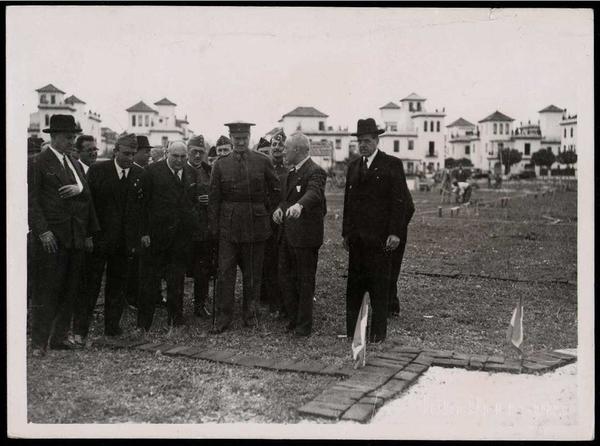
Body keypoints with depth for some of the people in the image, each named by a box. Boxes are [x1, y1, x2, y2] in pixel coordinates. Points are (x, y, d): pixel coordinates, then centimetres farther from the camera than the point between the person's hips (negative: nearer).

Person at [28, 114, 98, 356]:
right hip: (52, 237, -6)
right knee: (46, 291, -2)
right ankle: (39, 342, 5)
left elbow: (88, 199, 20)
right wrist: (43, 231, -15)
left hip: (76, 237, 6)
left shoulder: (75, 164, 18)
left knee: (69, 291, 9)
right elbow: (32, 201, -8)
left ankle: (60, 337, 19)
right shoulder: (38, 163, -3)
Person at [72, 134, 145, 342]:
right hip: (98, 238, -3)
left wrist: (138, 237, 1)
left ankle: (112, 326, 21)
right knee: (90, 283, 1)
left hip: (125, 241, 3)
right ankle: (80, 329, 7)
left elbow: (143, 207, 6)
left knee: (118, 285, 10)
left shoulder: (140, 174, 5)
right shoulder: (97, 170, -3)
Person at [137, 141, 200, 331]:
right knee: (151, 280, 3)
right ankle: (143, 324, 11)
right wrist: (144, 232, -10)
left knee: (177, 280, 11)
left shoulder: (191, 173, 10)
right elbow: (144, 203, -5)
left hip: (182, 235, 3)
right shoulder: (153, 171, -3)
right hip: (157, 234, -3)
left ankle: (176, 319, 22)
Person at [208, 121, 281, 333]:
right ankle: (224, 317, 7)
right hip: (229, 226, 1)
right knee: (225, 272, -1)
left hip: (256, 225, 0)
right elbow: (214, 198, 5)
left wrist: (267, 211, 3)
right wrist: (214, 227, 2)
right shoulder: (221, 164, 4)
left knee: (253, 273, 9)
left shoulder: (263, 162, 1)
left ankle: (250, 313, 24)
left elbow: (276, 190, 8)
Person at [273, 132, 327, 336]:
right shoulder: (291, 172, 15)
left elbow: (314, 192, -34)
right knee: (285, 276, 14)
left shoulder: (315, 172, -14)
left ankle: (304, 325, 15)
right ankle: (293, 319, 28)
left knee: (305, 280, 3)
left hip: (305, 235, -9)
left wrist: (299, 205, -54)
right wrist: (280, 209, 0)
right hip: (288, 234, 9)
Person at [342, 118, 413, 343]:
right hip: (357, 237, 5)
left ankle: (378, 333, 10)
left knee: (379, 286, 1)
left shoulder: (392, 164, -1)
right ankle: (352, 331, 12)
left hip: (380, 237, -5)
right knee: (354, 285, 5)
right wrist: (346, 232, 10)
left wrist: (395, 233, -14)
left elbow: (399, 200, -6)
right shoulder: (353, 166, 16)